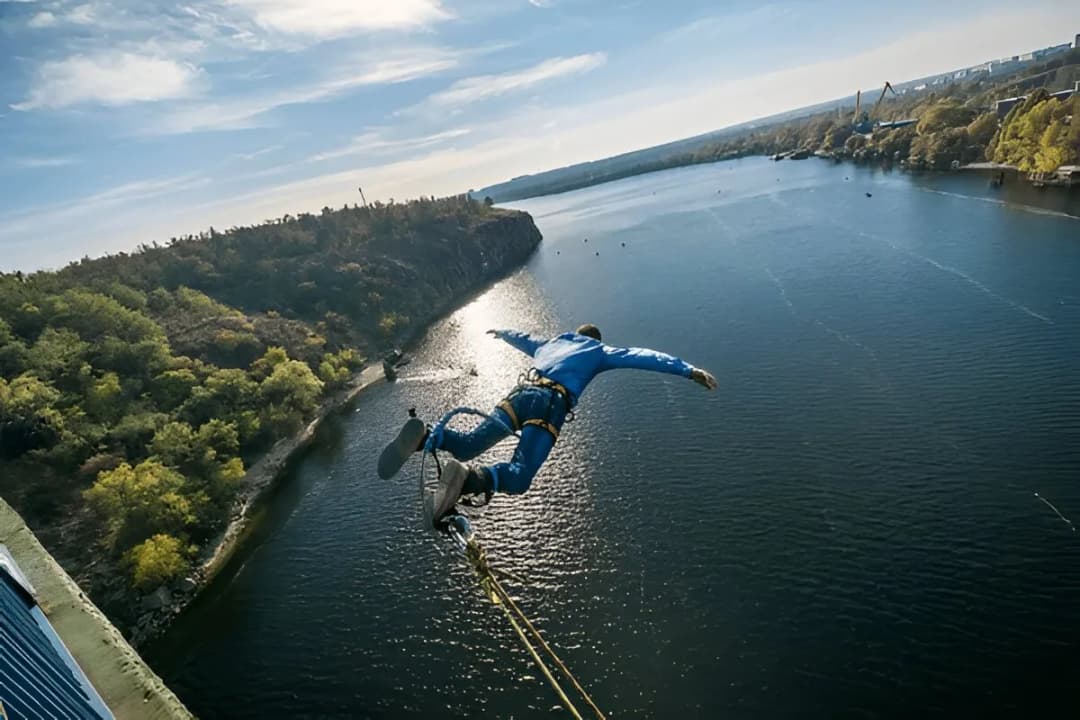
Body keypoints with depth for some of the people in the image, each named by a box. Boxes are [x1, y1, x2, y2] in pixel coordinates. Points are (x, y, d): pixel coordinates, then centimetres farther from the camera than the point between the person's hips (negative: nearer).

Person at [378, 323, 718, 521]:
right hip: (551, 404, -4)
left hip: (521, 393, 4)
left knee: (468, 445, 3)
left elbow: (523, 338, 54)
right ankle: (468, 478, -45)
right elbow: (643, 357, 12)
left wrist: (502, 332, 77)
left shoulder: (550, 343, 36)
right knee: (518, 478, -13)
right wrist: (688, 370, 8)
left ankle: (423, 436, -28)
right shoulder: (600, 352, 23)